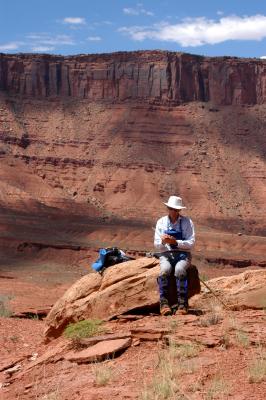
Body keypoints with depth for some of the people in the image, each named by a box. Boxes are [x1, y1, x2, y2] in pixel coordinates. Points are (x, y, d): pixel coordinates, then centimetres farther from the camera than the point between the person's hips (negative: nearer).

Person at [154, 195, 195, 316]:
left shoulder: (187, 222, 1)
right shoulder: (161, 222, 7)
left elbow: (191, 243, -6)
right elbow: (156, 245, 6)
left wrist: (176, 242, -20)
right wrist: (163, 242, -16)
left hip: (183, 254, -1)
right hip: (166, 254, 1)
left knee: (179, 270, -34)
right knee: (165, 270, -32)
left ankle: (182, 304, -30)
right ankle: (164, 303, -29)